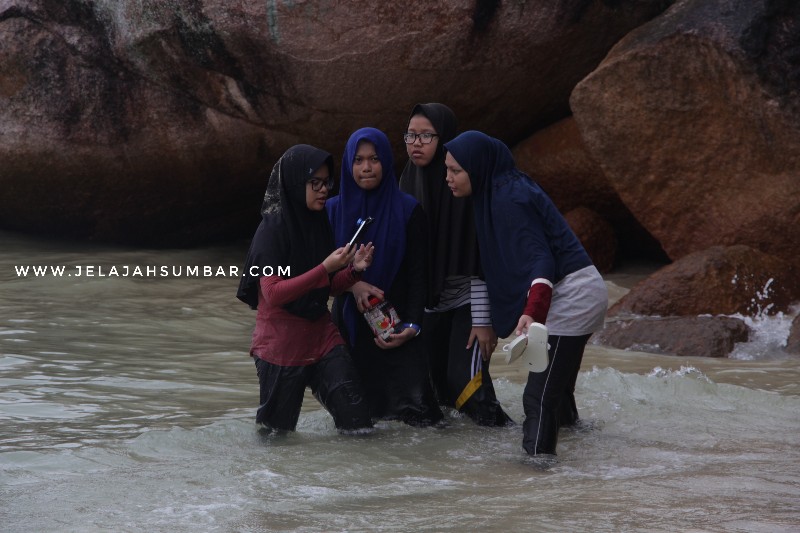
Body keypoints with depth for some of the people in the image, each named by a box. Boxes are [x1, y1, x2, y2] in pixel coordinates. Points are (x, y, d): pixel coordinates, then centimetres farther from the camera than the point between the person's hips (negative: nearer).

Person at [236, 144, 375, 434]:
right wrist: (325, 268, -25)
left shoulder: (319, 222, 6)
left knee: (356, 420, -7)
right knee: (277, 431, 7)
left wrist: (354, 270, -7)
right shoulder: (272, 228, -14)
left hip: (322, 336, 6)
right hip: (281, 342, -6)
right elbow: (273, 293, -21)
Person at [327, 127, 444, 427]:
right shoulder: (335, 210, 5)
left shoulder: (407, 211, -2)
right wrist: (352, 283, -14)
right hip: (350, 321, 2)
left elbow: (418, 275, -3)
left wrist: (412, 325, -15)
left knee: (417, 413, -12)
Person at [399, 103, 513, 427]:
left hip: (467, 300, -6)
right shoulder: (408, 184, 1)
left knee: (465, 379, -16)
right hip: (430, 303, 6)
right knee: (435, 383, 3)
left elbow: (479, 258, -17)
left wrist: (483, 320, -18)